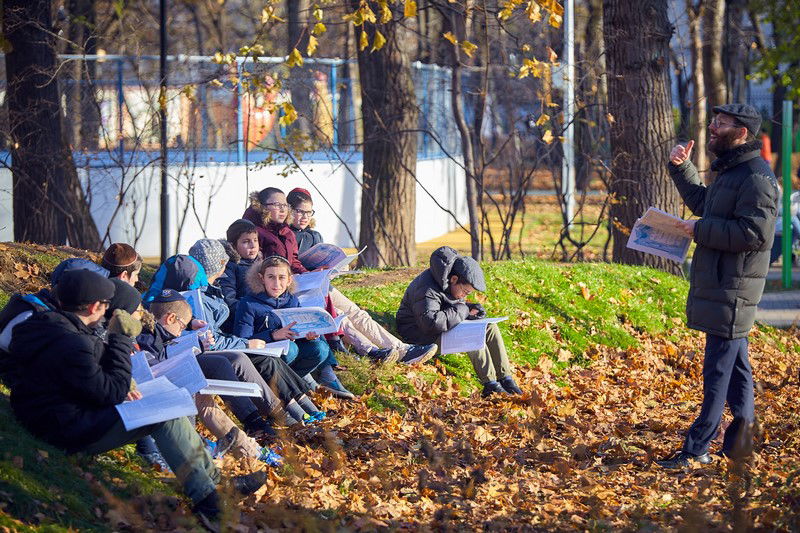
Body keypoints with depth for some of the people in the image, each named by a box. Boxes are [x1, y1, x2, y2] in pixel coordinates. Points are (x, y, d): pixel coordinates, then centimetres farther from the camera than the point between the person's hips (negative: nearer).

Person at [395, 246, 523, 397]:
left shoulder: (451, 285, 3)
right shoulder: (427, 290, -28)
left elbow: (457, 306, 21)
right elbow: (430, 323, -40)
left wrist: (471, 308, -3)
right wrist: (462, 311, -28)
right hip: (421, 334, -10)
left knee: (490, 328, -6)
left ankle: (506, 379, -10)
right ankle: (490, 385, -27)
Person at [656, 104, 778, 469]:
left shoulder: (756, 178, -18)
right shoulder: (729, 171, 16)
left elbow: (754, 233, -26)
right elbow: (703, 203, 33)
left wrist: (701, 230, -19)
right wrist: (682, 168, 21)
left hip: (733, 288, -11)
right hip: (718, 285, 11)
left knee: (718, 370, -7)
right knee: (735, 363, 14)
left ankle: (697, 449, -5)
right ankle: (741, 431, 21)